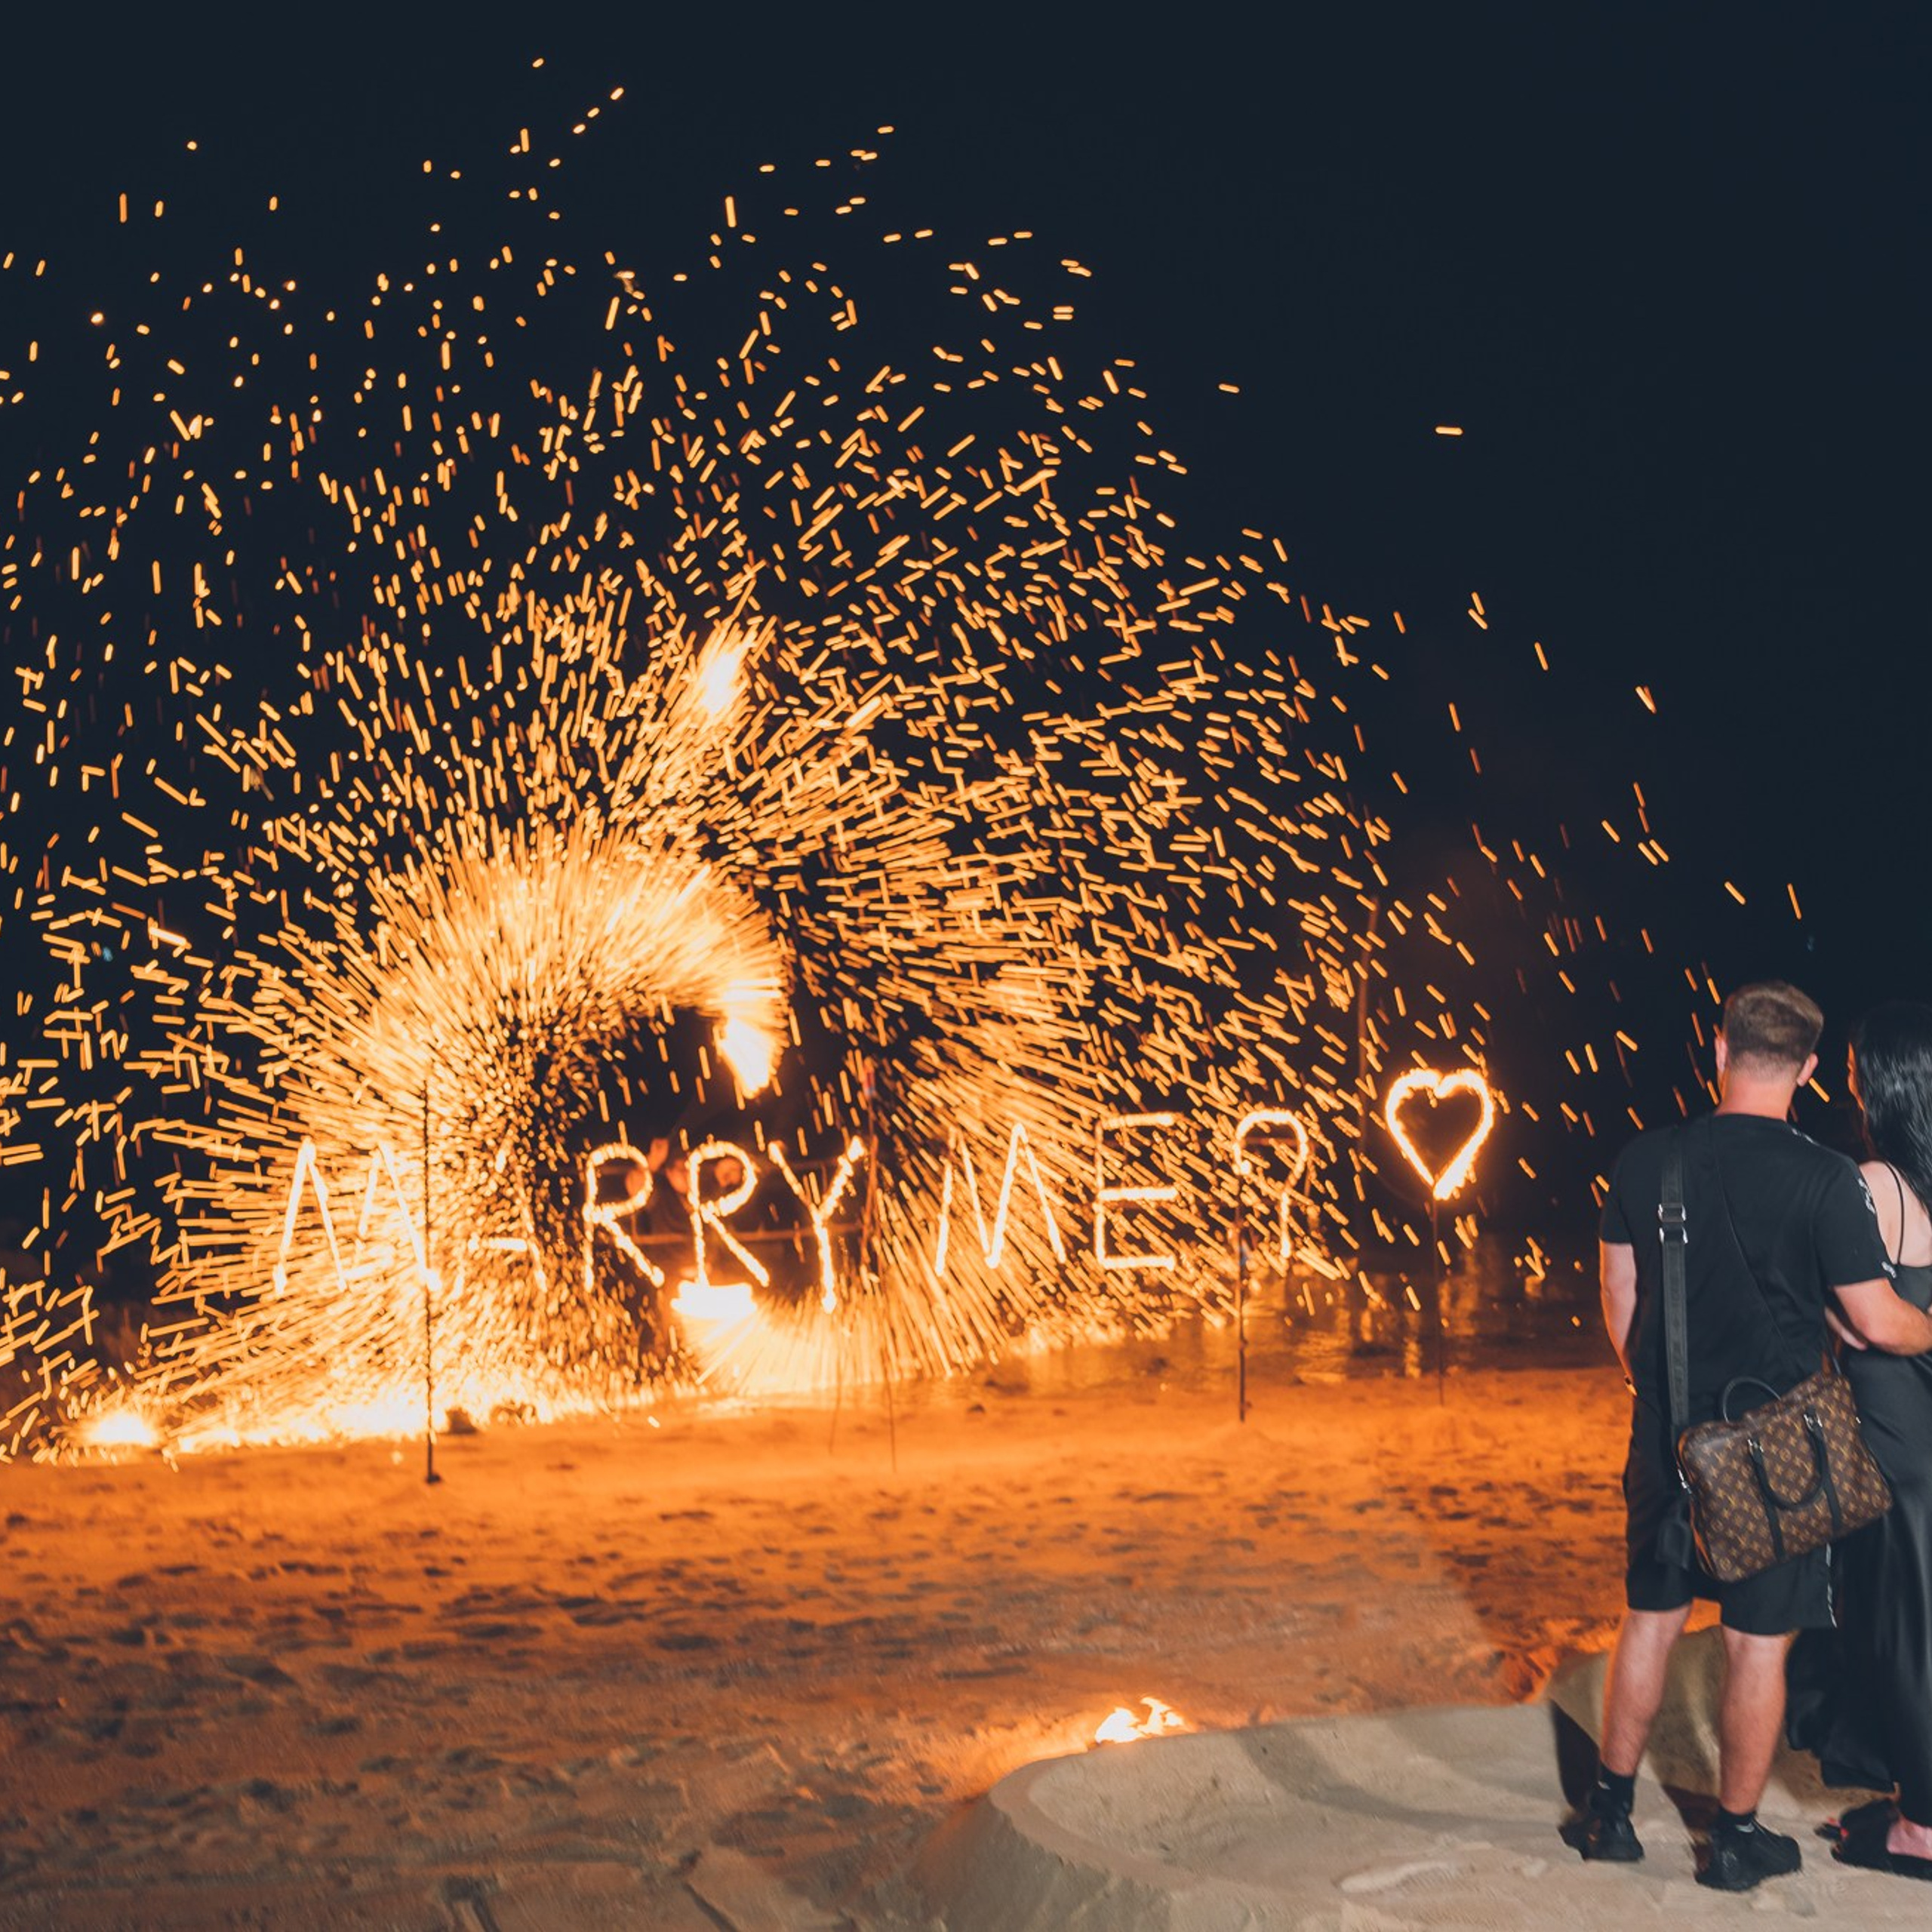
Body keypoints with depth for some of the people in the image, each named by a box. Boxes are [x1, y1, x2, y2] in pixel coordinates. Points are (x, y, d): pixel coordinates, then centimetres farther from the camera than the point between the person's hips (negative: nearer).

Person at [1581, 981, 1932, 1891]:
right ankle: (1737, 1837, 20)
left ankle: (1611, 1809, 25)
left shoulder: (1643, 1161, -3)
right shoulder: (1823, 1178, -15)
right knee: (1757, 1642, 9)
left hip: (1667, 1437, 4)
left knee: (1649, 1620, 17)